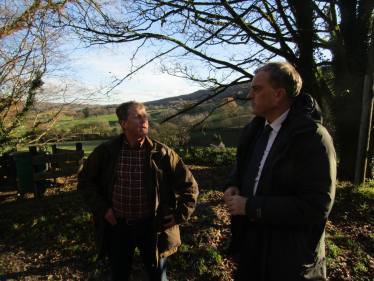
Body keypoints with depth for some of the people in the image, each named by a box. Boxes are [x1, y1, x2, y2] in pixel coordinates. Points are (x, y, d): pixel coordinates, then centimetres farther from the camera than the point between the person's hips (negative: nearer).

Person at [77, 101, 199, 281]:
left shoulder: (162, 153, -11)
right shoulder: (105, 152, -7)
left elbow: (189, 186, -4)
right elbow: (85, 181, 6)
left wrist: (180, 214, -8)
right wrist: (101, 208, -3)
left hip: (152, 227, -1)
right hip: (118, 226, 1)